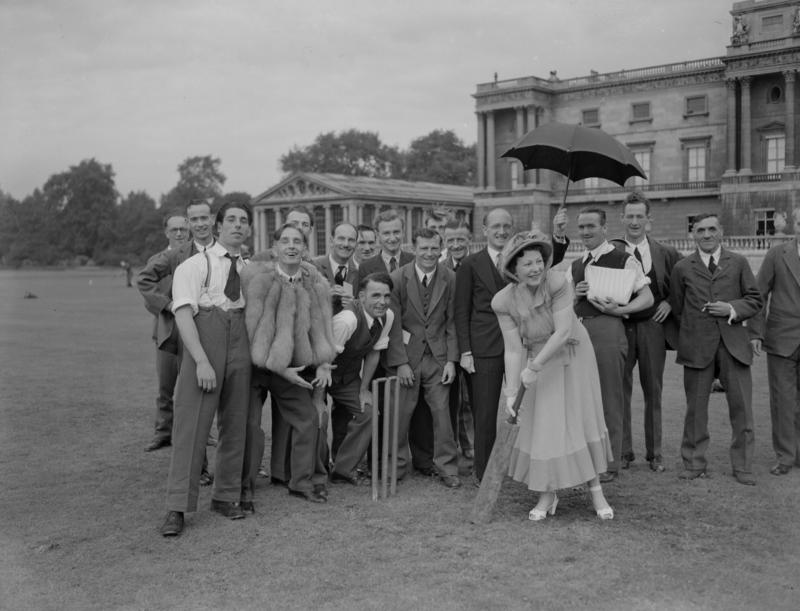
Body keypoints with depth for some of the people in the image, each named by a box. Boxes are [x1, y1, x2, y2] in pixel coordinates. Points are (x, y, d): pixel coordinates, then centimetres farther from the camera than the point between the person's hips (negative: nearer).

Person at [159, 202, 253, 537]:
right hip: (202, 345, -4)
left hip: (240, 346, 5)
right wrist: (202, 361, -19)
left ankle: (225, 496, 22)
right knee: (191, 425, -6)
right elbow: (184, 314, -8)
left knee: (235, 425, 9)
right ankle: (177, 508, -1)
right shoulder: (194, 266, 1)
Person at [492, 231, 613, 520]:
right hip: (536, 360, 1)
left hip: (572, 355, -1)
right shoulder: (504, 301, -18)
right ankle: (548, 495, 18)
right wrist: (511, 392, -21)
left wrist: (533, 368, -27)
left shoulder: (558, 283, -25)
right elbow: (513, 350, -16)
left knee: (583, 419, 4)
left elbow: (563, 332, -28)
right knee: (543, 425, 3)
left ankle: (596, 491, 17)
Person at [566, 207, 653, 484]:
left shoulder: (623, 260, 0)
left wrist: (619, 309, -18)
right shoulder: (574, 266, 18)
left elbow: (647, 297, -4)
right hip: (577, 330, 6)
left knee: (609, 399, -2)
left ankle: (610, 464, 8)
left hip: (607, 328, -6)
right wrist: (576, 295, -1)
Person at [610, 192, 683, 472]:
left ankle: (654, 454, 20)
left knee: (653, 391, 9)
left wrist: (671, 302, 1)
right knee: (620, 391, 4)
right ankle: (623, 452, 16)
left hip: (653, 327, 1)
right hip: (620, 327, -1)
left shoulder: (666, 253, 4)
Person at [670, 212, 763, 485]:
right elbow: (676, 309, 12)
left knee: (742, 406, 1)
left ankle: (742, 466, 12)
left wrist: (732, 309, -8)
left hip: (734, 342, 0)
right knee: (696, 406, 6)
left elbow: (755, 299, 8)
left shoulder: (738, 263, 10)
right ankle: (694, 463, 18)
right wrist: (689, 330, 2)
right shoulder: (682, 268, 8)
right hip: (697, 346, 0)